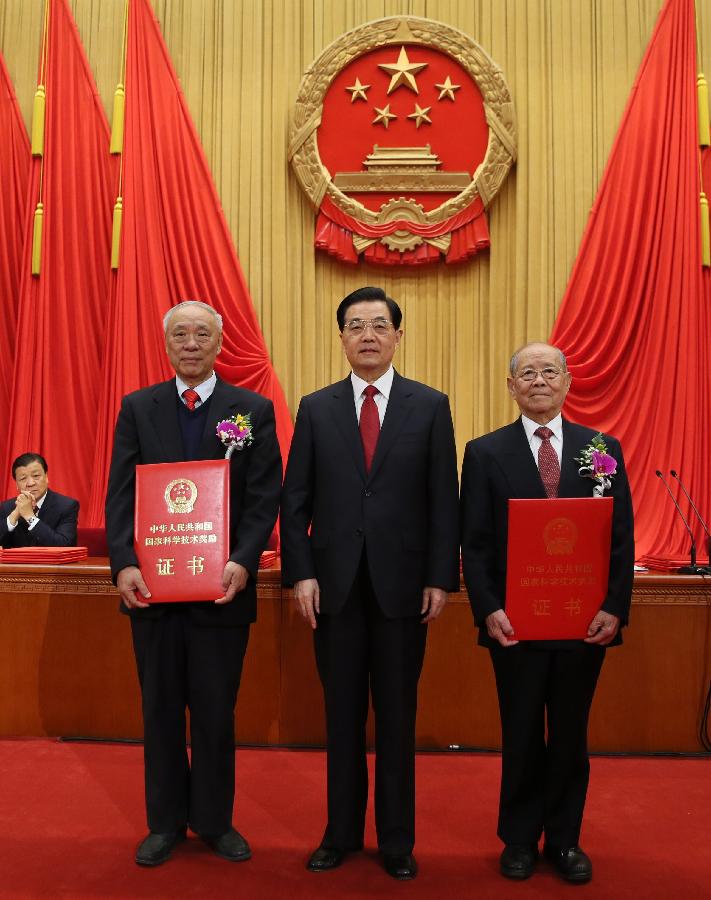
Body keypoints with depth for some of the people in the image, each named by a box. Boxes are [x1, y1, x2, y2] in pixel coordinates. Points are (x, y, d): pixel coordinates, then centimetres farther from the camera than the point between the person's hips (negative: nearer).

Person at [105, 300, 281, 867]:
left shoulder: (254, 410, 1)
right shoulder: (138, 408, 6)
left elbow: (265, 498, -5)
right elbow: (121, 494, 1)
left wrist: (243, 562, -18)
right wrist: (124, 563, -13)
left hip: (223, 586, -2)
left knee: (216, 710, 10)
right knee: (160, 709, 14)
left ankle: (215, 820, 29)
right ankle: (166, 821, 31)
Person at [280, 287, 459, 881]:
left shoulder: (430, 406, 2)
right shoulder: (316, 408, 5)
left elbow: (444, 500, 0)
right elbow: (295, 500, 4)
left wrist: (441, 579, -5)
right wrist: (301, 573, -4)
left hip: (402, 585, -1)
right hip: (336, 585, 1)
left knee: (397, 715, 10)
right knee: (343, 715, 12)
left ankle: (397, 839, 26)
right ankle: (342, 832, 29)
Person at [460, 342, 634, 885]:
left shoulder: (605, 449, 4)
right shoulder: (485, 453, 0)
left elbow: (622, 538, 2)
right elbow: (475, 544, -3)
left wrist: (615, 609, -7)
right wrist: (489, 610, -12)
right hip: (515, 622, -1)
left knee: (570, 736, 14)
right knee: (522, 737, 12)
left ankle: (564, 839, 32)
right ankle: (520, 839, 31)